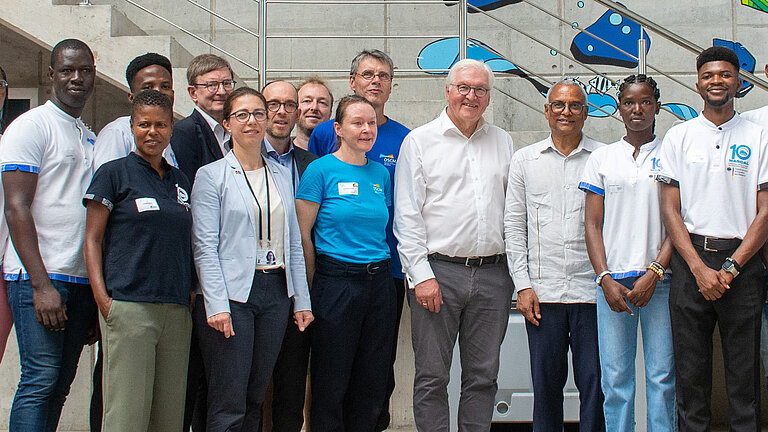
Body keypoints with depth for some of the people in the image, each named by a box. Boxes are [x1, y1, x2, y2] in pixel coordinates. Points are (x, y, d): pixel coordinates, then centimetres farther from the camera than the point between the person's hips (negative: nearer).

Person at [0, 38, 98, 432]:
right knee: (40, 380, -10)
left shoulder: (91, 138, 19)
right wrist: (41, 284, -18)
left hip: (83, 281, 7)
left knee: (60, 385, 8)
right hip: (39, 278, -7)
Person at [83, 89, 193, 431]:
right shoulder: (113, 173, 2)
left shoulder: (180, 181, 17)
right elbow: (92, 239, 0)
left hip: (177, 309, 5)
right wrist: (102, 298, -11)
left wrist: (190, 292, 10)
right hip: (128, 305, -5)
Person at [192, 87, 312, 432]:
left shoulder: (282, 175, 15)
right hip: (232, 293, -5)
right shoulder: (211, 175, 0)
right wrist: (216, 305, -15)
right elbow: (204, 247, -7)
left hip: (276, 290, 5)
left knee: (255, 398, 9)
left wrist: (302, 300, 10)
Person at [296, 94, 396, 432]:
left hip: (379, 281, 5)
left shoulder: (381, 173, 11)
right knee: (332, 382, 3)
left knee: (373, 381, 10)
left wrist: (381, 270, 10)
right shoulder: (321, 170, -5)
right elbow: (302, 234, -5)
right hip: (336, 281, -5)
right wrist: (315, 287, -5)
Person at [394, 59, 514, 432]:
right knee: (432, 376, 1)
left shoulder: (502, 141, 14)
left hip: (493, 273, 4)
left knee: (483, 375, 9)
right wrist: (421, 274, -10)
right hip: (438, 270, -3)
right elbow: (406, 216, -3)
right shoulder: (419, 141, 2)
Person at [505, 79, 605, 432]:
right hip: (542, 291, 1)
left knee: (594, 382, 2)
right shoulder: (524, 161, 10)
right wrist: (522, 285, 1)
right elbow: (514, 226, 9)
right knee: (546, 382, 6)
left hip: (591, 289, -1)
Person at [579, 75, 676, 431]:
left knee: (662, 375, -1)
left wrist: (654, 272, -9)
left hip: (660, 278, -1)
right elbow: (592, 224, 8)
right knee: (615, 378, 1)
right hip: (613, 279, 1)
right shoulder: (602, 158, 10)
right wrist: (606, 280, -4)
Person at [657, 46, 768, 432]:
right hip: (690, 261, 1)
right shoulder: (679, 136, 8)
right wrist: (700, 268, -8)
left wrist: (731, 267, -9)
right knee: (690, 371, 4)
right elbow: (670, 209, 3)